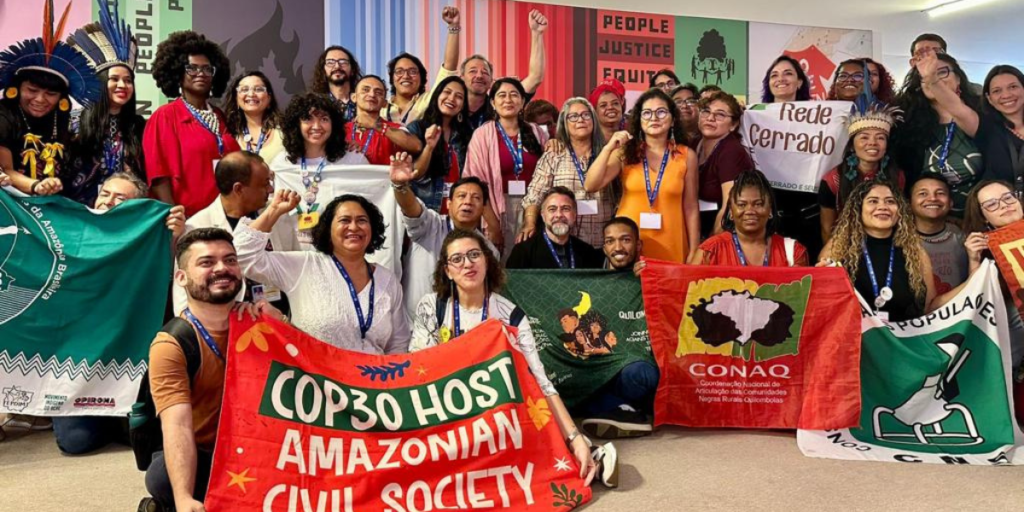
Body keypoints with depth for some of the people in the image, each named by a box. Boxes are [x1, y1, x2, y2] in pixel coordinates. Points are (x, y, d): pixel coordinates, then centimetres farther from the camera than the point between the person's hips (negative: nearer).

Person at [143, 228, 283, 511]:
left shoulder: (257, 321, 0)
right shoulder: (170, 345, -15)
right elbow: (177, 425, -29)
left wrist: (277, 322, -17)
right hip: (200, 458, -4)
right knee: (163, 477, -37)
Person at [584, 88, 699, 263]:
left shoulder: (686, 156, 1)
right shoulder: (625, 152, 1)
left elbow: (690, 208, 4)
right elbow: (590, 186, -8)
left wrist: (694, 253, 3)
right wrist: (608, 148, -15)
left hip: (669, 246, 0)